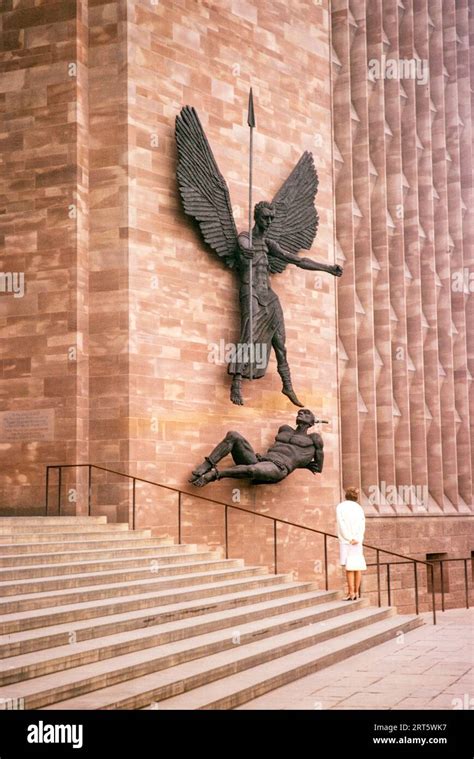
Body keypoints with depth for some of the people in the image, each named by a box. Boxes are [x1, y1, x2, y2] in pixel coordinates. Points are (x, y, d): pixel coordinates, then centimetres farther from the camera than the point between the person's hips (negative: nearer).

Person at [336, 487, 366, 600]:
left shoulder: (341, 507, -1)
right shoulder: (359, 508, 10)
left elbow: (342, 525, -11)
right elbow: (362, 526, 0)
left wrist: (350, 539, -13)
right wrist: (357, 539, -9)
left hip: (346, 540, -3)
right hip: (358, 542, 3)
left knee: (349, 566, -4)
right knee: (358, 566, 6)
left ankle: (351, 592, -8)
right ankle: (356, 592, 5)